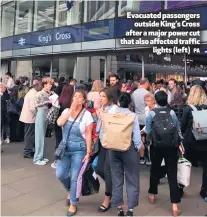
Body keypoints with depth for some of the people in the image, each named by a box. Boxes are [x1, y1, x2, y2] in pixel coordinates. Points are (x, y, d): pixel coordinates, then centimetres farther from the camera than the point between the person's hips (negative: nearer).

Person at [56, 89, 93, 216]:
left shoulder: (87, 114, -8)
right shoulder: (66, 111, 3)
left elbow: (88, 135, -8)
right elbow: (59, 123, -17)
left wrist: (88, 152, -10)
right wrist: (71, 109, -16)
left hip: (79, 150, -4)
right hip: (65, 148, 4)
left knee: (74, 177, 2)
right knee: (60, 174, 4)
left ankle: (73, 204, 22)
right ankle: (70, 190, 37)